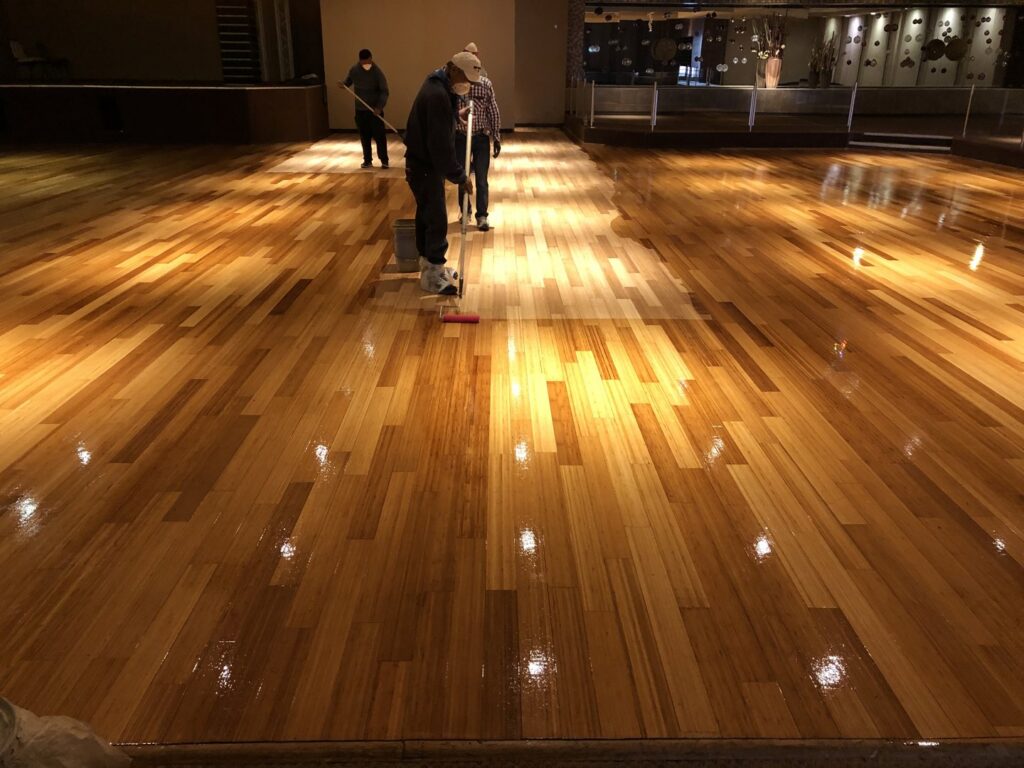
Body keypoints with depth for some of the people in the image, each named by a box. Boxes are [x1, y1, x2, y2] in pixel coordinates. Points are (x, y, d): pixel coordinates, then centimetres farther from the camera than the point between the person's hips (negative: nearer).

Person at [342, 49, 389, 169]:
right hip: (360, 109, 4)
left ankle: (384, 160, 3)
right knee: (364, 136, 8)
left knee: (379, 135, -5)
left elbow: (384, 91, -15)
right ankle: (367, 160, 17)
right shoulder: (354, 70, 0)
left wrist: (380, 106, -29)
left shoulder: (378, 72, -12)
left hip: (375, 109, -4)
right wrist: (344, 84, -7)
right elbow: (348, 80, 18)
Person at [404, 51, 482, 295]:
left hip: (423, 163, 10)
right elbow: (441, 145, -29)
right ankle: (433, 275, 5)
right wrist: (460, 176, -23)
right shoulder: (437, 94, -26)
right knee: (437, 220, -4)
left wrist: (456, 114, 16)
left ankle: (429, 265, 31)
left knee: (427, 215, 18)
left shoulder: (438, 85, 8)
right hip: (425, 167, -10)